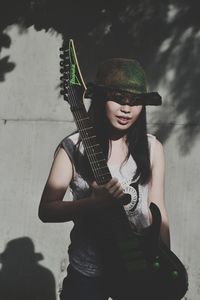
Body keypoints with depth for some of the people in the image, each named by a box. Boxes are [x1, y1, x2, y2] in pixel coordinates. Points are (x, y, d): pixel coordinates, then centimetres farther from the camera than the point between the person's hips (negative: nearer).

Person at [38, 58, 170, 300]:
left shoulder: (152, 148, -3)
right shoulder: (73, 148, -11)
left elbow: (157, 210, 2)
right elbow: (46, 210, -9)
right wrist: (94, 203, -23)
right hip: (87, 273, -2)